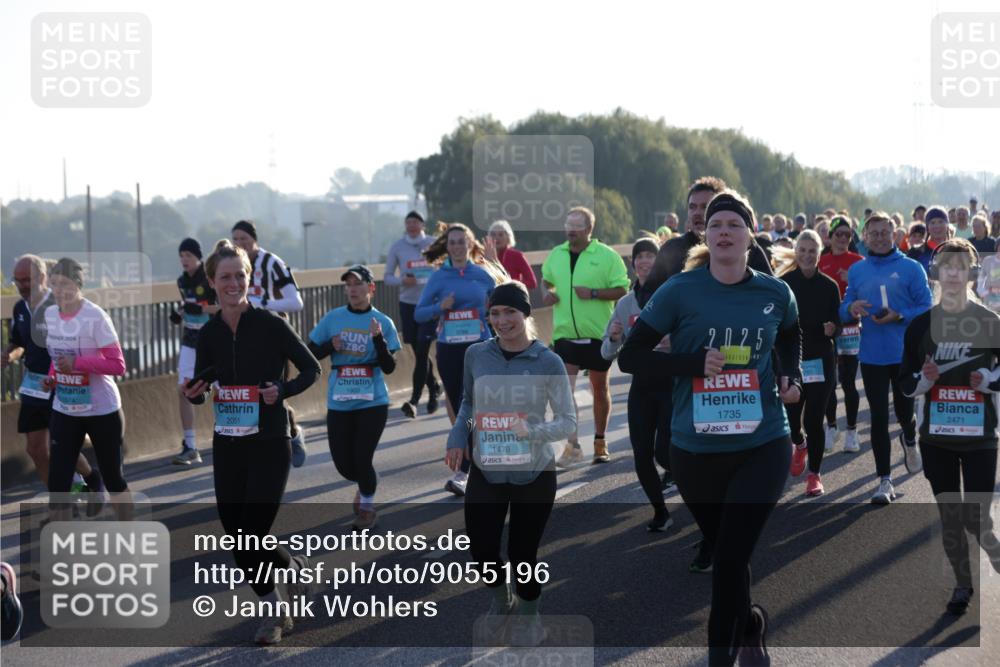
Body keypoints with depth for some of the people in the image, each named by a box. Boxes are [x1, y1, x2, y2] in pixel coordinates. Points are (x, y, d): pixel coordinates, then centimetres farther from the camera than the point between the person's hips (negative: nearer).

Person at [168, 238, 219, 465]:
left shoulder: (210, 278, -14)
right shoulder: (183, 281, 6)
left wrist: (202, 309, -30)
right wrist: (179, 314, 3)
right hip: (190, 342, 6)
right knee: (183, 390, -5)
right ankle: (190, 448, 0)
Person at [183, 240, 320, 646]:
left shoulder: (271, 325, -10)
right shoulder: (209, 333, 2)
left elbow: (311, 369, -2)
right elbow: (200, 388, 10)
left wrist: (283, 390, -19)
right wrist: (194, 393, -12)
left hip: (269, 445, -5)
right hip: (227, 446, 5)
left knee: (253, 535, -10)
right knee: (237, 537, 6)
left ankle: (292, 566, 23)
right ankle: (275, 612, 27)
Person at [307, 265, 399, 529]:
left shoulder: (382, 322, -4)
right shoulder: (332, 318, 1)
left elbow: (389, 367, -9)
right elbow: (310, 353, 6)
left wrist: (378, 338, -23)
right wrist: (331, 345, -12)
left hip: (372, 402, -2)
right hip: (339, 403, 2)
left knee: (362, 459, -7)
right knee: (344, 464, 4)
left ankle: (367, 503, 23)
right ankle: (365, 485, 39)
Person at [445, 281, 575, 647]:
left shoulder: (548, 362, -12)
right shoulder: (476, 354, -4)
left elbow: (568, 421, -8)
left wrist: (533, 432, -26)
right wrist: (457, 436, -4)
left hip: (534, 474, -2)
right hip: (485, 472, 2)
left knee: (522, 553, 4)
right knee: (481, 548, 4)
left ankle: (529, 614, 35)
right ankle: (501, 597, 39)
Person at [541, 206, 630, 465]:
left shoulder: (607, 256, -6)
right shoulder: (556, 255, 7)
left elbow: (622, 289, -8)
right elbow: (546, 280, 23)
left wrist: (593, 293, -21)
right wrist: (548, 293, 1)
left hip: (598, 334, -2)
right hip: (565, 334, 2)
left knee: (600, 387, 11)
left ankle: (600, 442, 24)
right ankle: (573, 446, -7)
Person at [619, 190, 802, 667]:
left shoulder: (774, 294, 0)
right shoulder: (680, 291, -8)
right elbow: (630, 357, -7)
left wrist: (791, 378, 4)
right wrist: (694, 364, -18)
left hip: (763, 445, 0)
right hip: (695, 449, 0)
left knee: (730, 556, -11)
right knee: (724, 552, 16)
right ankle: (749, 628, 44)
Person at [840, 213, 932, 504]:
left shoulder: (911, 268, -4)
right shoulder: (857, 271, 6)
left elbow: (926, 309, -5)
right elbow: (844, 310, 10)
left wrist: (899, 316, -21)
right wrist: (851, 308, -13)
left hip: (906, 354, -2)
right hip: (872, 356, 2)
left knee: (904, 411, 11)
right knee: (878, 417, 0)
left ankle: (910, 441, 47)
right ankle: (884, 480, 6)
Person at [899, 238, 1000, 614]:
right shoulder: (920, 325, 0)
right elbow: (906, 384, 4)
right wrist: (924, 379, -17)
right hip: (937, 437, 2)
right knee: (950, 517, 10)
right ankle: (963, 584, 27)